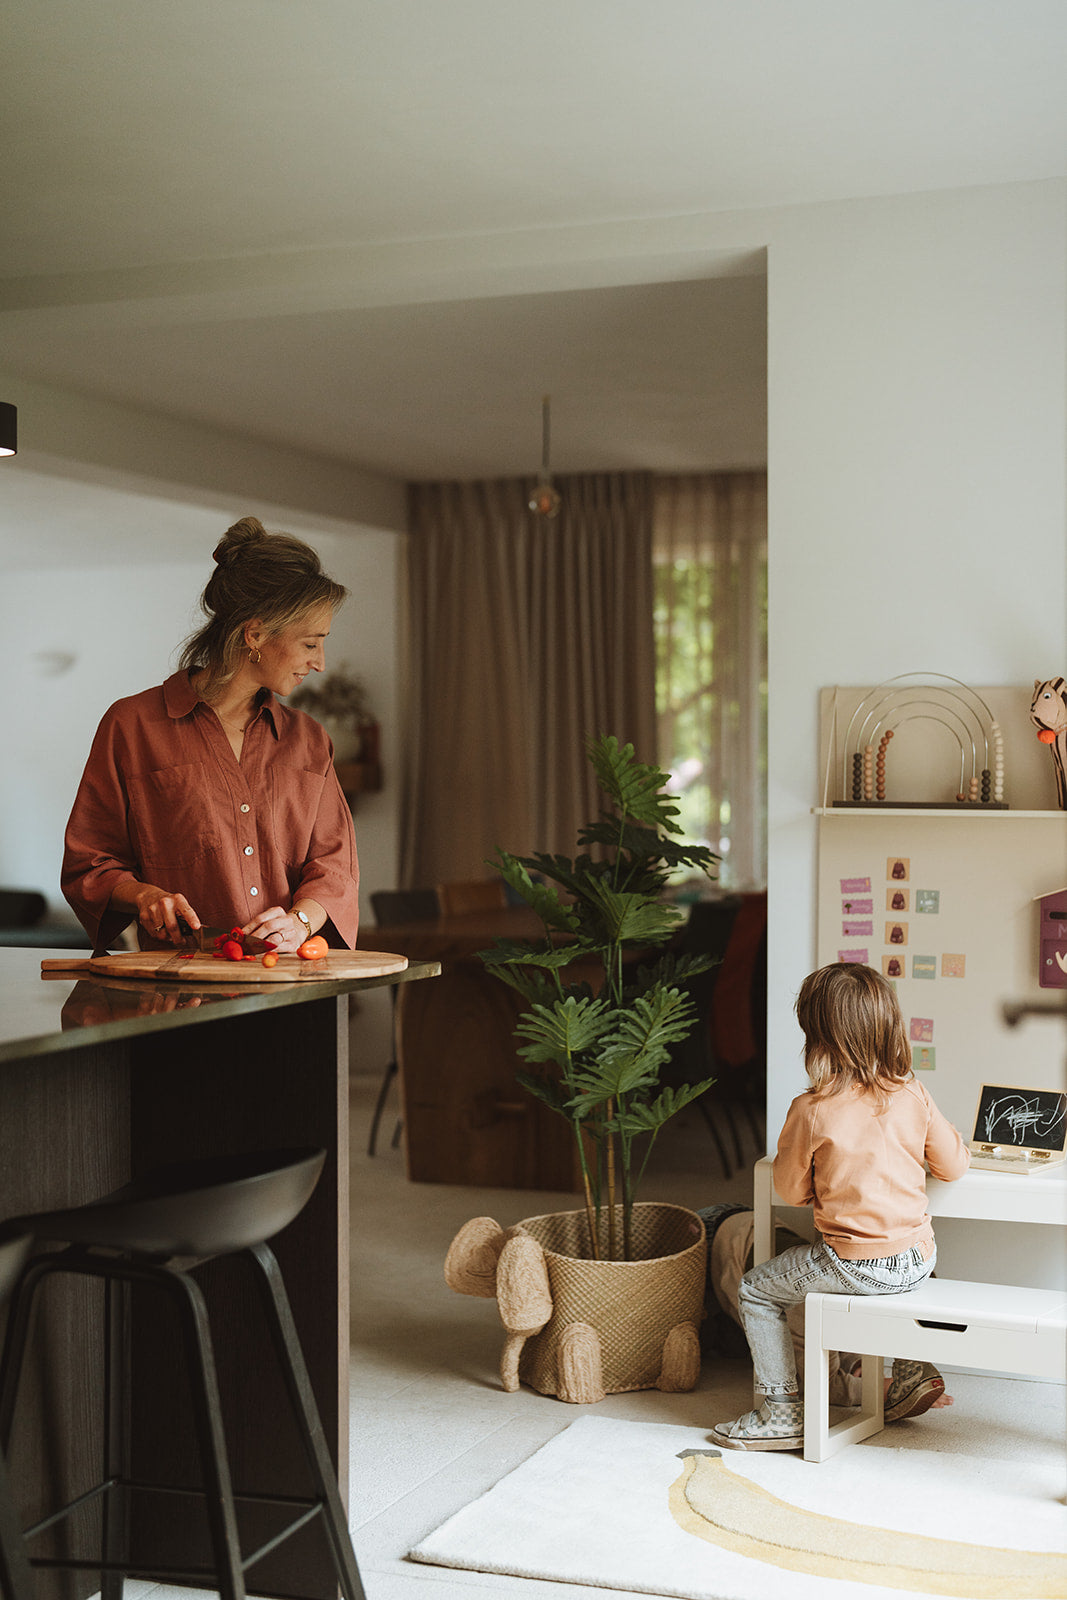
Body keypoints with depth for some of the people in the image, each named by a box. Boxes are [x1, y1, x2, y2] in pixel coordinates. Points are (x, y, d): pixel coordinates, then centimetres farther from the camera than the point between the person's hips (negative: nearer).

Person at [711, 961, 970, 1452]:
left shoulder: (811, 1111, -15)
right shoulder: (913, 1095, -4)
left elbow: (791, 1189, -2)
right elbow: (955, 1164, 7)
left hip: (854, 1262, -5)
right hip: (917, 1257, 5)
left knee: (755, 1292, 13)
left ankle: (782, 1412, 12)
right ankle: (912, 1370, 30)